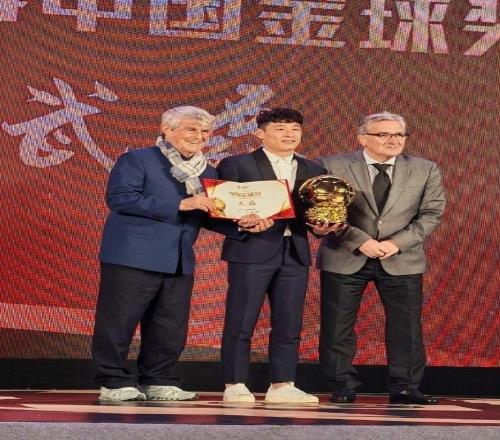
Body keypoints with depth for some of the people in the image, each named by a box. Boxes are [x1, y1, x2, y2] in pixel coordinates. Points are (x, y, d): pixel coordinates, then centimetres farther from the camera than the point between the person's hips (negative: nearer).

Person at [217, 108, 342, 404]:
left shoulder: (313, 171, 15)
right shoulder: (236, 165, 2)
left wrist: (320, 226, -6)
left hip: (295, 254, 5)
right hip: (252, 251, -4)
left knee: (289, 324, 5)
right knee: (241, 322, -3)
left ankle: (282, 386, 12)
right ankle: (235, 385, 2)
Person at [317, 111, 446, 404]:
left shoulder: (425, 170, 3)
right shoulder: (334, 167, -4)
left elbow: (432, 213, 1)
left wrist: (397, 242, -12)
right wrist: (360, 242, -16)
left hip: (402, 259, 1)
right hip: (345, 258, -1)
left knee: (407, 325, 0)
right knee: (338, 325, 1)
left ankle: (404, 387, 9)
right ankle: (343, 386, 12)